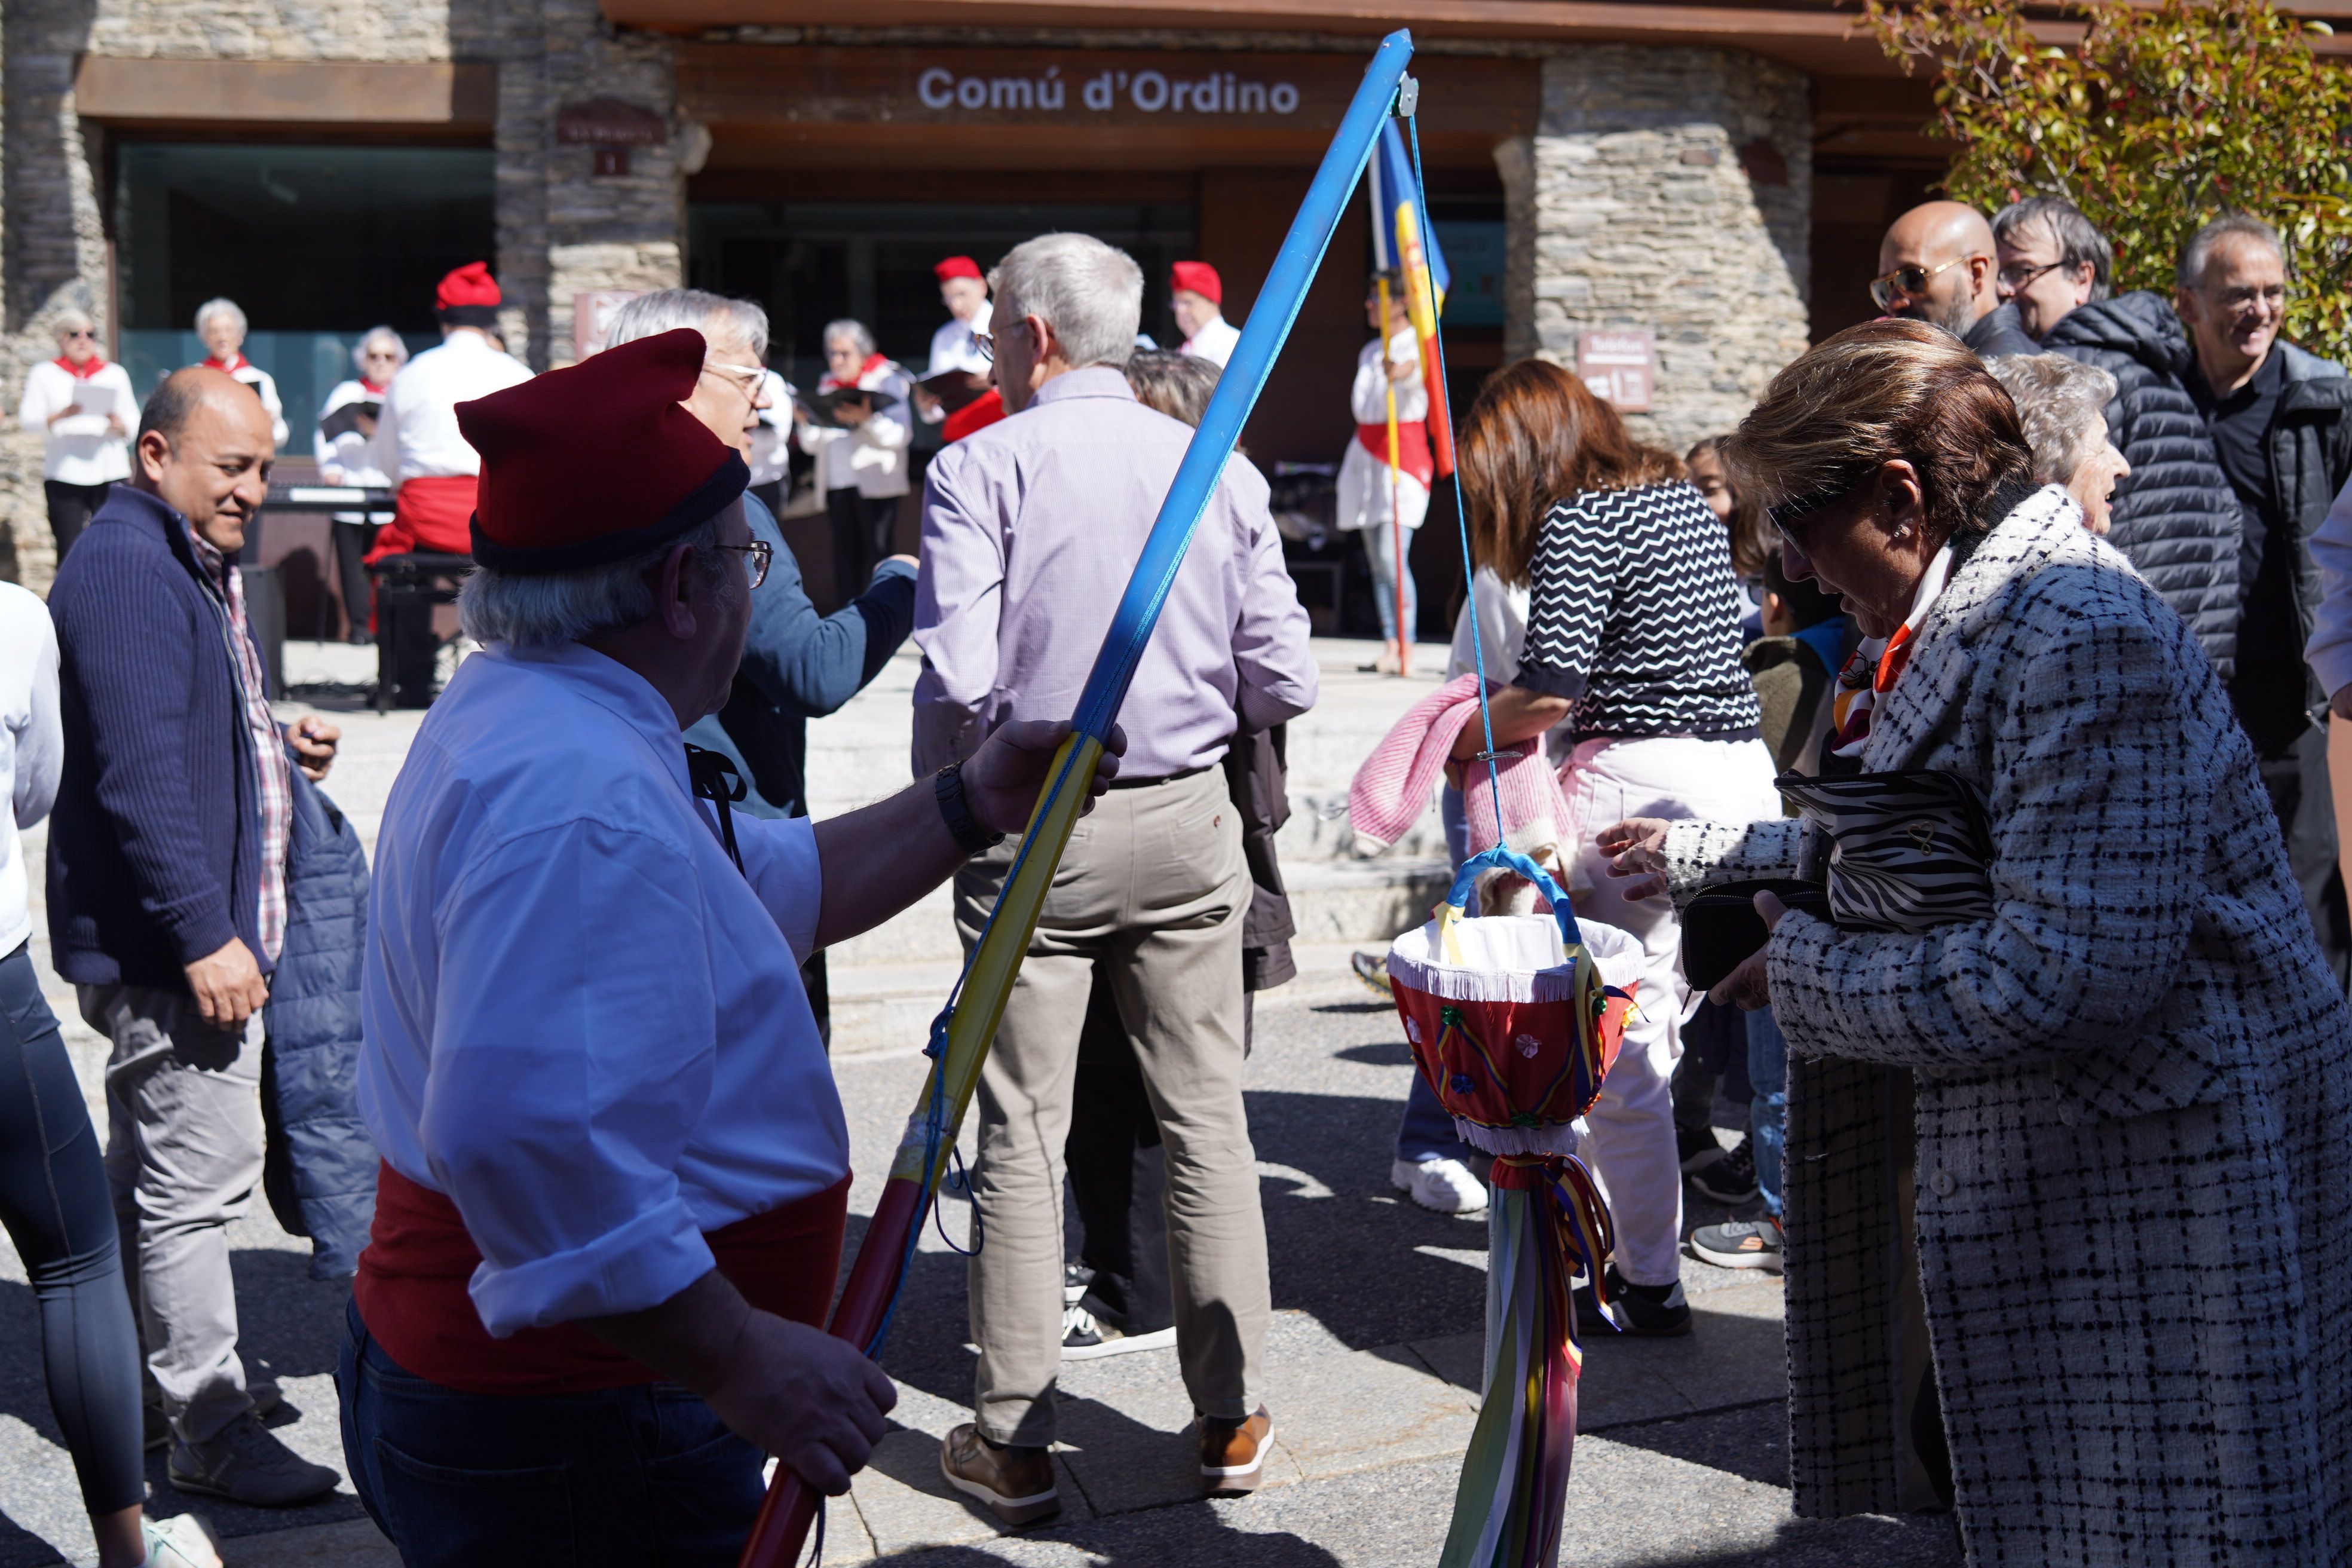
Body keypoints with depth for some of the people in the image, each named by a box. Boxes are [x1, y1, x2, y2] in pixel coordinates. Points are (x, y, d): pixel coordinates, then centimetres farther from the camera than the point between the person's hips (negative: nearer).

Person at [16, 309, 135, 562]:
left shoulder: (115, 374, 18)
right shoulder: (43, 374, 13)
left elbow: (134, 426, 10)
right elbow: (28, 419, -1)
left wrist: (119, 424, -13)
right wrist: (61, 415, -20)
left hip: (110, 473, 1)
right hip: (64, 475, -1)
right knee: (69, 552, -8)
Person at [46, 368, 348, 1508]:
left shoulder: (194, 562, 16)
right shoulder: (126, 567, -17)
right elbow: (139, 774, -24)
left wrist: (278, 752, 10)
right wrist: (203, 936, -25)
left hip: (209, 933, 11)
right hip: (172, 944, -11)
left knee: (150, 1177, 19)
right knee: (196, 1182, -4)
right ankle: (212, 1434, 5)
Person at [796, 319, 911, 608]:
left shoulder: (886, 379, 2)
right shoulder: (827, 384, 18)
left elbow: (900, 434, -10)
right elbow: (812, 446, 19)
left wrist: (866, 419, -23)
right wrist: (806, 422, -1)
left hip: (874, 483, -5)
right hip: (836, 483, 5)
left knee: (877, 556, -9)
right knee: (846, 555, 4)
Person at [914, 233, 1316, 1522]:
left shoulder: (981, 469, -9)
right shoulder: (1220, 471, 2)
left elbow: (958, 681, -17)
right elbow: (1283, 686, 0)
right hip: (1186, 828, 3)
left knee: (1022, 1135, 5)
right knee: (1207, 1122, 11)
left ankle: (1012, 1443, 11)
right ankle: (1230, 1422, 19)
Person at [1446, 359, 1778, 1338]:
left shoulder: (1577, 522, -8)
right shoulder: (1684, 498, 17)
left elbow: (1550, 690, -16)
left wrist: (1465, 738, 3)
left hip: (1642, 782, -8)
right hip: (1744, 770, 8)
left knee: (1624, 1047, 0)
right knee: (1660, 1024, 14)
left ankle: (1651, 1285, 5)